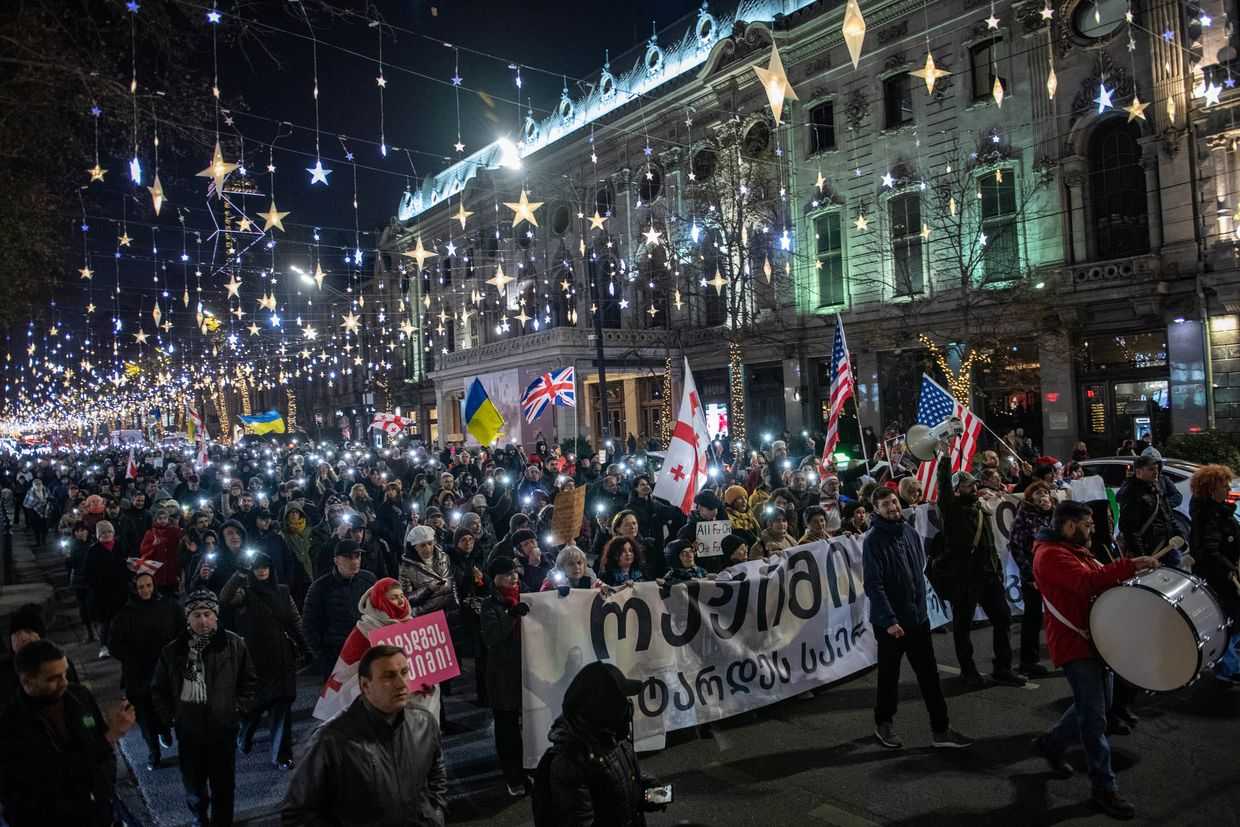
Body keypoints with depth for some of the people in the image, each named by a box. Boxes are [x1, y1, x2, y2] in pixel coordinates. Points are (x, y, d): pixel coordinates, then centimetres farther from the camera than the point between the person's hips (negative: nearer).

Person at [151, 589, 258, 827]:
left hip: (224, 730, -2)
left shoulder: (234, 644, -9)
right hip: (188, 732, 2)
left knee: (223, 786, 9)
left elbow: (250, 681, 3)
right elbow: (158, 689, 10)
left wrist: (239, 709, -4)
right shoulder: (173, 651, -4)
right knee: (193, 785, 17)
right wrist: (169, 717, 3)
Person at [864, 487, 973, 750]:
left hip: (918, 617, 5)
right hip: (890, 622, -5)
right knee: (889, 676, 10)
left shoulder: (909, 532, 4)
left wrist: (921, 606, 13)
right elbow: (874, 585, -19)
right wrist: (889, 620, -22)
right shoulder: (873, 541, -16)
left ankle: (940, 729, 18)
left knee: (929, 674, 9)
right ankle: (883, 724, 28)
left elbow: (919, 571, 14)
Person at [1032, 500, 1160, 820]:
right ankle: (1105, 788, 4)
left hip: (1095, 639, 10)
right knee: (1094, 716, -5)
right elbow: (1088, 582, -30)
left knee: (1094, 708, 18)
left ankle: (1051, 743, 35)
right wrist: (1130, 565, -30)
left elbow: (1098, 580, 15)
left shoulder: (1077, 551, 17)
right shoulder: (1051, 555, -17)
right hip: (1074, 644, -10)